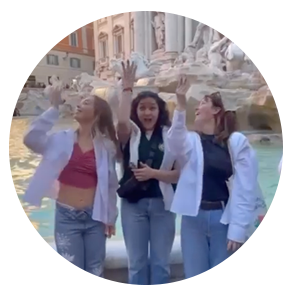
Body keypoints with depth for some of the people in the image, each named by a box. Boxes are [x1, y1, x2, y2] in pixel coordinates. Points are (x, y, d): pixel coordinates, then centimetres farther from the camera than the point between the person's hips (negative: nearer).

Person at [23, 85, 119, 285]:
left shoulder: (106, 145, -1)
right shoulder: (62, 139, -2)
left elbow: (110, 184, 4)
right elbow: (31, 139, -20)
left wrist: (110, 216, 7)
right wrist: (54, 107, -19)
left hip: (94, 217, 1)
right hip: (66, 217, -1)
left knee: (95, 276, 14)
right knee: (72, 279, 8)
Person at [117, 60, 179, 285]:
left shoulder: (170, 135, -2)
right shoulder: (130, 134, -1)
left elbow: (180, 173, -5)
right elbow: (121, 120, -25)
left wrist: (153, 173, -18)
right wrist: (127, 88, -20)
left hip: (162, 204, 0)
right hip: (133, 204, 0)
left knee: (161, 262, 14)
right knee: (137, 262, 14)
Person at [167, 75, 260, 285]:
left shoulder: (237, 142, -4)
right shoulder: (191, 140, 4)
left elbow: (246, 189, -6)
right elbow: (175, 142, -22)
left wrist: (238, 230, -8)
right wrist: (181, 105, -36)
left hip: (224, 218, -2)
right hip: (193, 218, 2)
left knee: (223, 282, 12)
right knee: (196, 281, 13)